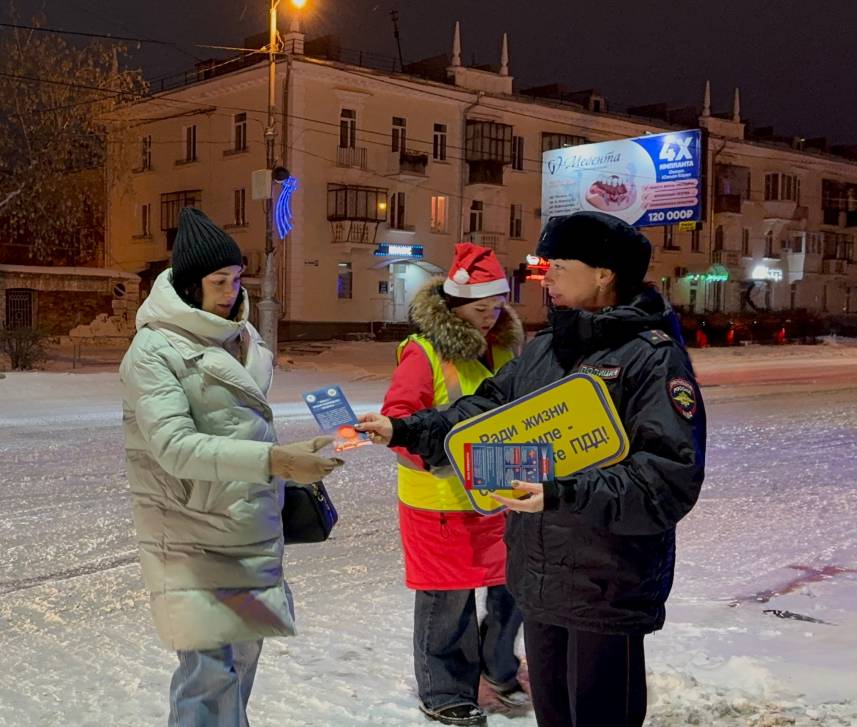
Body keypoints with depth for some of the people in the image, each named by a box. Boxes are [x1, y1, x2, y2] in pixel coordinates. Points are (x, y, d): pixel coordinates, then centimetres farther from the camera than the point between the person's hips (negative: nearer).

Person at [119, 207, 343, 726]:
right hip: (195, 543, -7)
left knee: (243, 659, 13)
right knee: (211, 674, -8)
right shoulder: (155, 351, -13)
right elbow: (175, 446, -25)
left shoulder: (241, 337, 10)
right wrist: (273, 460, -34)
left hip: (251, 538, 7)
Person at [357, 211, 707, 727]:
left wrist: (564, 495, -29)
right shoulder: (543, 351, 8)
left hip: (609, 587, -7)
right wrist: (404, 430, -1)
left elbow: (671, 479, -24)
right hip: (538, 577, 7)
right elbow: (483, 414, 11)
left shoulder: (653, 357, -17)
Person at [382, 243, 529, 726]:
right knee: (449, 600, 6)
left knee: (515, 585, 13)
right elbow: (397, 420, -18)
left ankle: (497, 667, 38)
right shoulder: (424, 352, -13)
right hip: (442, 501, -6)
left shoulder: (504, 346, 7)